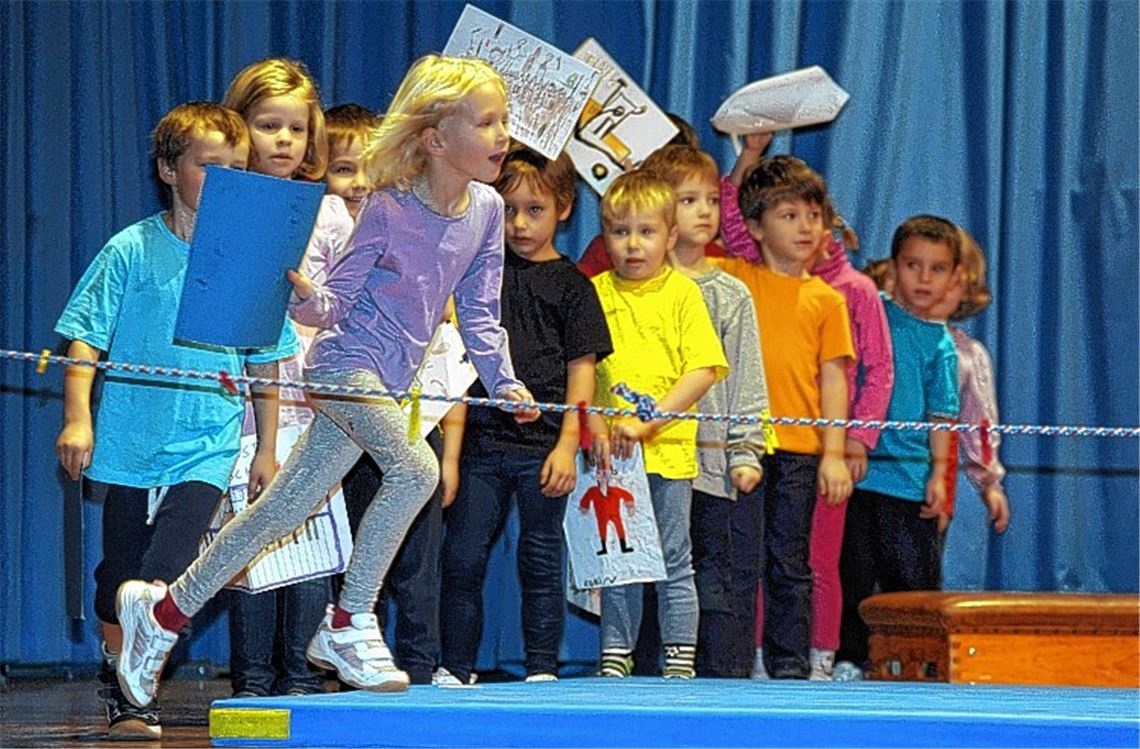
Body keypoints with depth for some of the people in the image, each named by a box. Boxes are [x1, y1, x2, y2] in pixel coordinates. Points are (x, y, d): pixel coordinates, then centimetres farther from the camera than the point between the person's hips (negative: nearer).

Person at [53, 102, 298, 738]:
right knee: (120, 573, 8)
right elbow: (85, 339, -2)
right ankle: (120, 676, 25)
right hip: (131, 441, 0)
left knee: (167, 572, -13)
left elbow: (266, 364, 10)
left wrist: (267, 449, 12)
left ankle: (133, 691, -3)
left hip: (208, 447, 0)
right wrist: (78, 419, -12)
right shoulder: (132, 251, -4)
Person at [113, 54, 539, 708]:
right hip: (346, 364, -7)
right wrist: (306, 299, -30)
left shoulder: (487, 210, 2)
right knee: (416, 467, -29)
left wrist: (503, 380, 3)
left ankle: (165, 610, 20)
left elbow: (479, 311, 10)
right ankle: (349, 624, -16)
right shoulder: (388, 211, -16)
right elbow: (337, 300, -10)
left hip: (388, 382, 7)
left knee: (284, 509, 9)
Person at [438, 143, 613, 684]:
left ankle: (542, 672, 10)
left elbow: (581, 370, -2)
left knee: (541, 561, 3)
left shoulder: (570, 285, 2)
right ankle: (454, 671, 8)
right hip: (481, 438, 3)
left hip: (542, 444, -3)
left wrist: (567, 445, -8)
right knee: (462, 557, 1)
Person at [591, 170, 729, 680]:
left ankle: (680, 658, 8)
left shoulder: (681, 293, 0)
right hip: (611, 452, 2)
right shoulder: (595, 293, 6)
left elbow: (704, 370, -7)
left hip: (669, 450, -2)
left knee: (673, 562, 3)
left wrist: (647, 421, -15)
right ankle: (615, 655, 14)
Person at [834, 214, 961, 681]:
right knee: (857, 569, 2)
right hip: (861, 465, -1)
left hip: (911, 476, 1)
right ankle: (851, 658, 8)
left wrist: (938, 473, -1)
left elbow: (940, 415, 7)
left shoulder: (940, 344, 9)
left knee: (914, 573, 1)